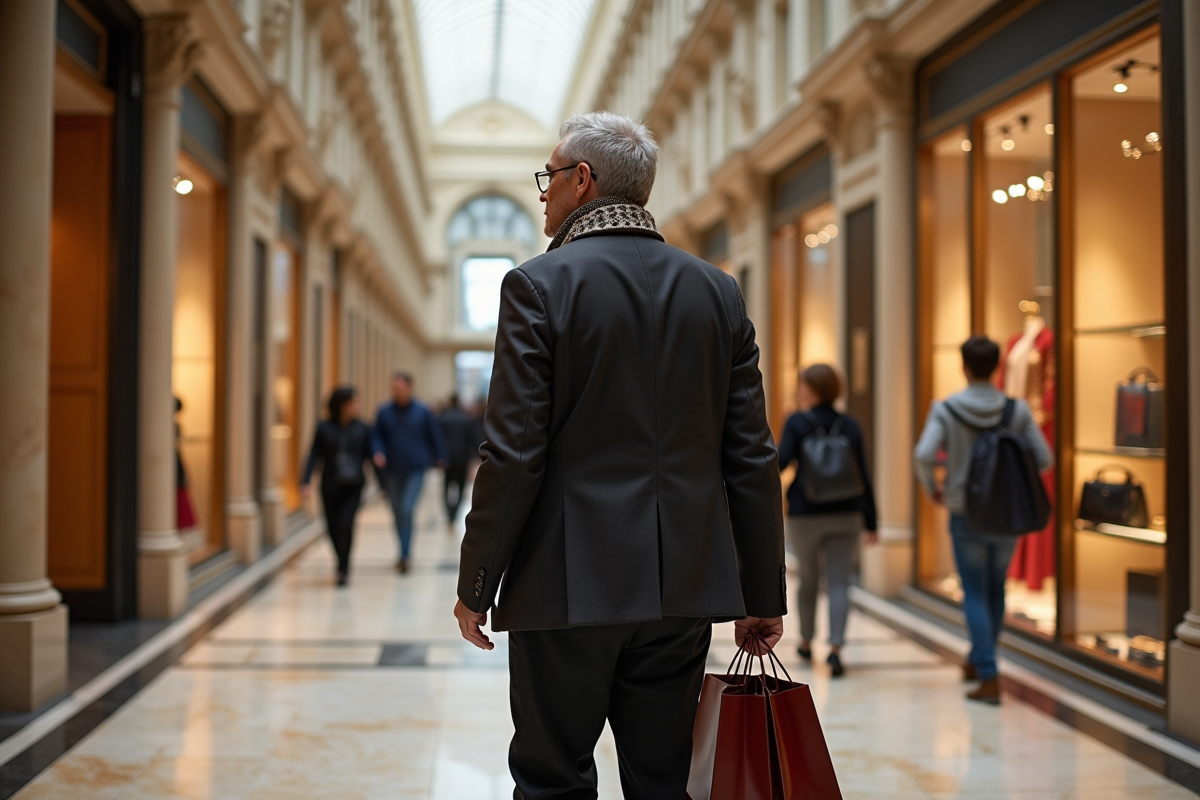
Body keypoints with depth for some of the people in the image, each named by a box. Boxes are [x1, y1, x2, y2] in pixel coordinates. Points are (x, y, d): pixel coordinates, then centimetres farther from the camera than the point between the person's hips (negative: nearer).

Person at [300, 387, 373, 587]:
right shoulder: (324, 428, -1)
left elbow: (369, 454, 7)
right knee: (333, 527, 9)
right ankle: (343, 562, 35)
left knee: (346, 524, -17)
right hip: (330, 486, 1)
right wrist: (305, 481, -12)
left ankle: (343, 569, -6)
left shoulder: (362, 429, 1)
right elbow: (314, 456, -3)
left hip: (353, 487, -1)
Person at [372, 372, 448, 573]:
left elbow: (435, 436, 7)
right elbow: (377, 436, 6)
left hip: (415, 469, -3)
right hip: (392, 471, 3)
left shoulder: (423, 411, -2)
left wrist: (440, 458, 12)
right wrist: (378, 452, -12)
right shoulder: (384, 412, 1)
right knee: (397, 512, 12)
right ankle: (405, 550, 30)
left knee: (407, 510, -15)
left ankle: (404, 556, -13)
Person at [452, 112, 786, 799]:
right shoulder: (718, 291, 6)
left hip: (570, 586, -4)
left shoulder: (540, 285, -8)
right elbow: (752, 458, 6)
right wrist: (763, 595, 12)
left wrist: (475, 586, -2)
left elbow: (514, 454, -12)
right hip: (683, 586, 5)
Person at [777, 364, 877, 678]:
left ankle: (806, 642, 31)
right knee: (839, 583, -1)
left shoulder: (797, 422, -7)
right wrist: (870, 522, 9)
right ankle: (835, 648, -16)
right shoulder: (850, 425, 4)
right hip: (845, 515, 2)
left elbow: (780, 462, -18)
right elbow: (864, 476, 4)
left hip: (805, 515, -1)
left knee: (808, 578, 16)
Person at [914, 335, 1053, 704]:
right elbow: (1044, 459, -5)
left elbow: (923, 456, -19)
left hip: (965, 513, -2)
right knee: (995, 589, 20)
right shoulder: (1017, 410, -4)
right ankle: (977, 661, 35)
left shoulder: (946, 410, -9)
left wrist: (932, 487, 0)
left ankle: (989, 678, -4)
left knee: (976, 594, 4)